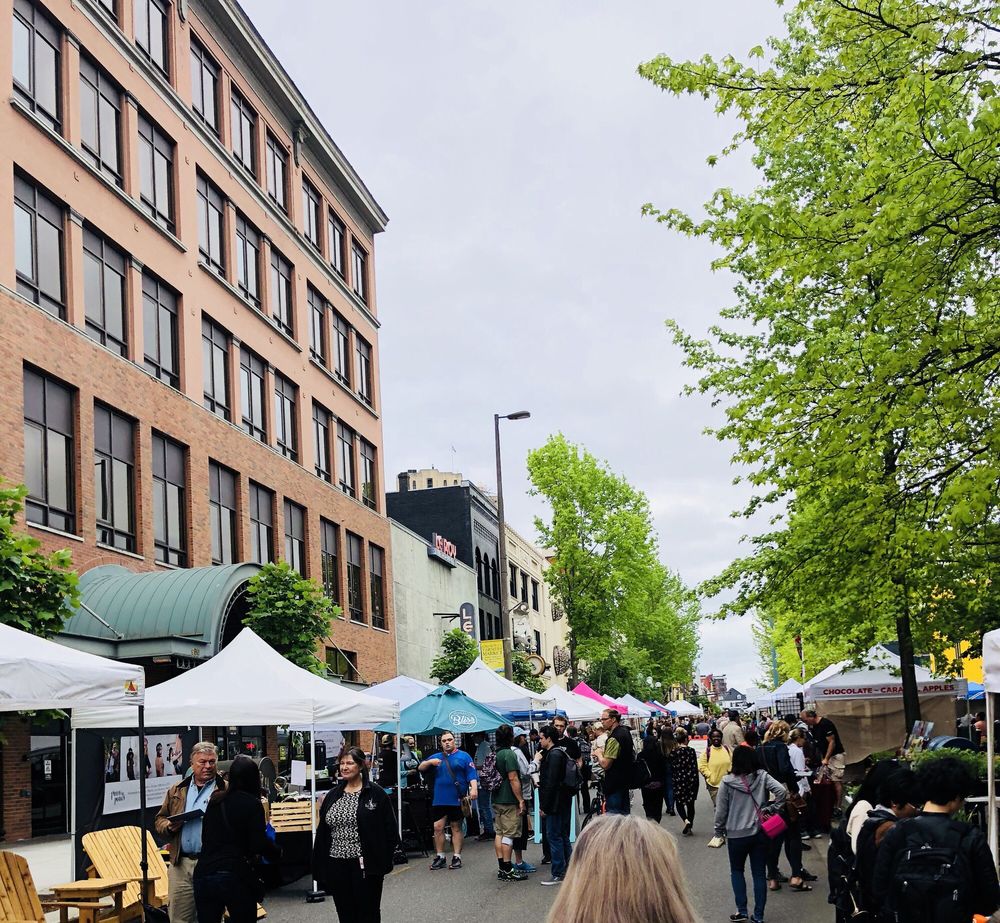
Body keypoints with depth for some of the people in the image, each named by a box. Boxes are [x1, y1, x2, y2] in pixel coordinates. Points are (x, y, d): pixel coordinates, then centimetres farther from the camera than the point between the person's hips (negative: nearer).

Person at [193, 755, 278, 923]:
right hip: (236, 876, -5)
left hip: (203, 873, 5)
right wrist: (277, 853, 8)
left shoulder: (215, 801, 12)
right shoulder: (252, 804, -4)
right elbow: (260, 844, -11)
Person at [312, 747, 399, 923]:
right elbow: (322, 832, 11)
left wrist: (384, 861, -10)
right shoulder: (333, 795, 10)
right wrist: (320, 866, 7)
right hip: (337, 866, 4)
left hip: (365, 866, -4)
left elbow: (389, 829, -5)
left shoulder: (376, 793, -4)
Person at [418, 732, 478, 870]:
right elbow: (420, 768, 7)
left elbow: (472, 775, -2)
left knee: (456, 827, 6)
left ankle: (457, 857, 12)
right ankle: (440, 857, 10)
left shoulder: (463, 756, 4)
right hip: (439, 800, 3)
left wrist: (474, 789, -18)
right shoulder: (436, 757, 13)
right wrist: (430, 762, -12)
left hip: (457, 799, -3)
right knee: (438, 828, 0)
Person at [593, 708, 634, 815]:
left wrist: (599, 753, -6)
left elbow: (605, 764, -25)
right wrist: (604, 751, 12)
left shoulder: (614, 738, -21)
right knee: (624, 812, 17)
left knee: (613, 814, -8)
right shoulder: (625, 732, 10)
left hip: (614, 783, -10)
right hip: (625, 781, 10)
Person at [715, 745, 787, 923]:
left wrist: (719, 831, 9)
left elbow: (721, 809, -4)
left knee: (737, 871, 18)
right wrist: (772, 809, -3)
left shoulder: (727, 782, -10)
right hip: (760, 833, 2)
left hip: (737, 834, -2)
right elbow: (781, 790, -16)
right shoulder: (762, 776, -5)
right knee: (759, 874, 10)